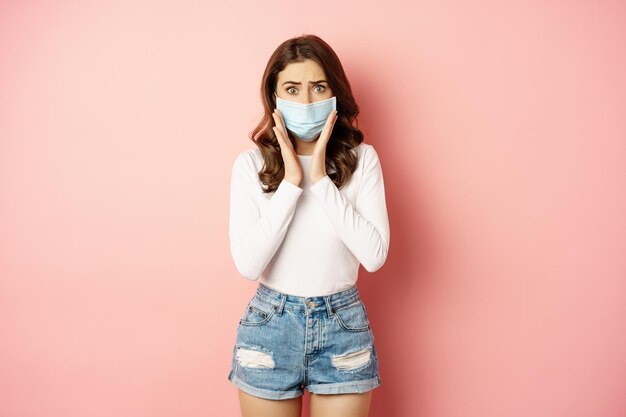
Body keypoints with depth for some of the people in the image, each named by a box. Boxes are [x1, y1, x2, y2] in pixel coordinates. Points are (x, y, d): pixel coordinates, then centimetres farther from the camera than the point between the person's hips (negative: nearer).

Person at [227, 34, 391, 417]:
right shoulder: (251, 163, -7)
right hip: (270, 327, 0)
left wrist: (320, 179, -18)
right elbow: (248, 263, -15)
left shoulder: (362, 159, -5)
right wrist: (291, 181, -19)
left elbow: (375, 255, -15)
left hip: (343, 327, 0)